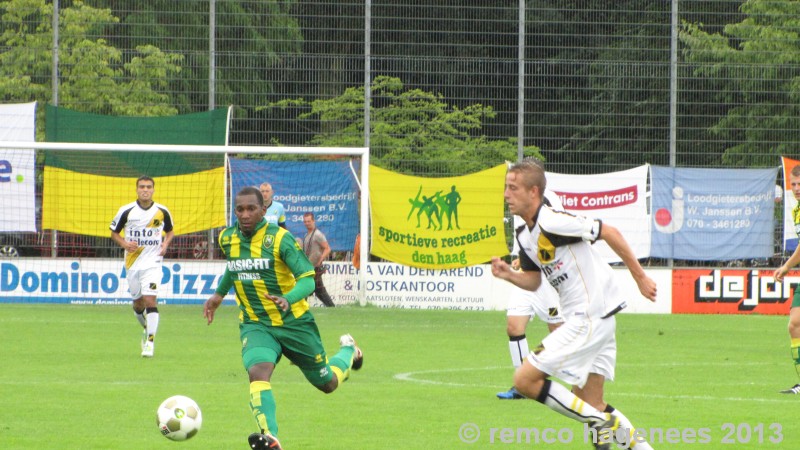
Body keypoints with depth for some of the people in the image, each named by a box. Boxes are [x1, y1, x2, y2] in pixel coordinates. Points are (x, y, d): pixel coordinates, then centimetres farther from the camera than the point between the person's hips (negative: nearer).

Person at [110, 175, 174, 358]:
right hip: (132, 263, 2)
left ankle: (150, 342, -12)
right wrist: (124, 244, -11)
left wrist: (165, 244, -5)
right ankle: (146, 328, 41)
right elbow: (114, 232, 9)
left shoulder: (162, 211, 0)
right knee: (138, 303, 11)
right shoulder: (126, 211, -2)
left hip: (152, 262, -2)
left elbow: (170, 231, 16)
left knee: (150, 300, -16)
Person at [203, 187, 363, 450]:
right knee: (258, 372, -30)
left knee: (327, 383, 14)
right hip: (255, 325, 2)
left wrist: (288, 300, -40)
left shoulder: (280, 238, -17)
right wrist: (219, 294, 20)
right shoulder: (227, 238, 0)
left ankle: (348, 351, 48)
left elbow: (308, 280, -22)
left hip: (294, 322, -2)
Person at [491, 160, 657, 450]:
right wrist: (508, 274, -3)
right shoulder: (525, 235, 10)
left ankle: (604, 424, -7)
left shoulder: (552, 222, -18)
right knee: (590, 405, 13)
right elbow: (533, 281, 19)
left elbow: (609, 232, -13)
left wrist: (639, 276, -8)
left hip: (588, 319, -10)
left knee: (525, 379, -10)